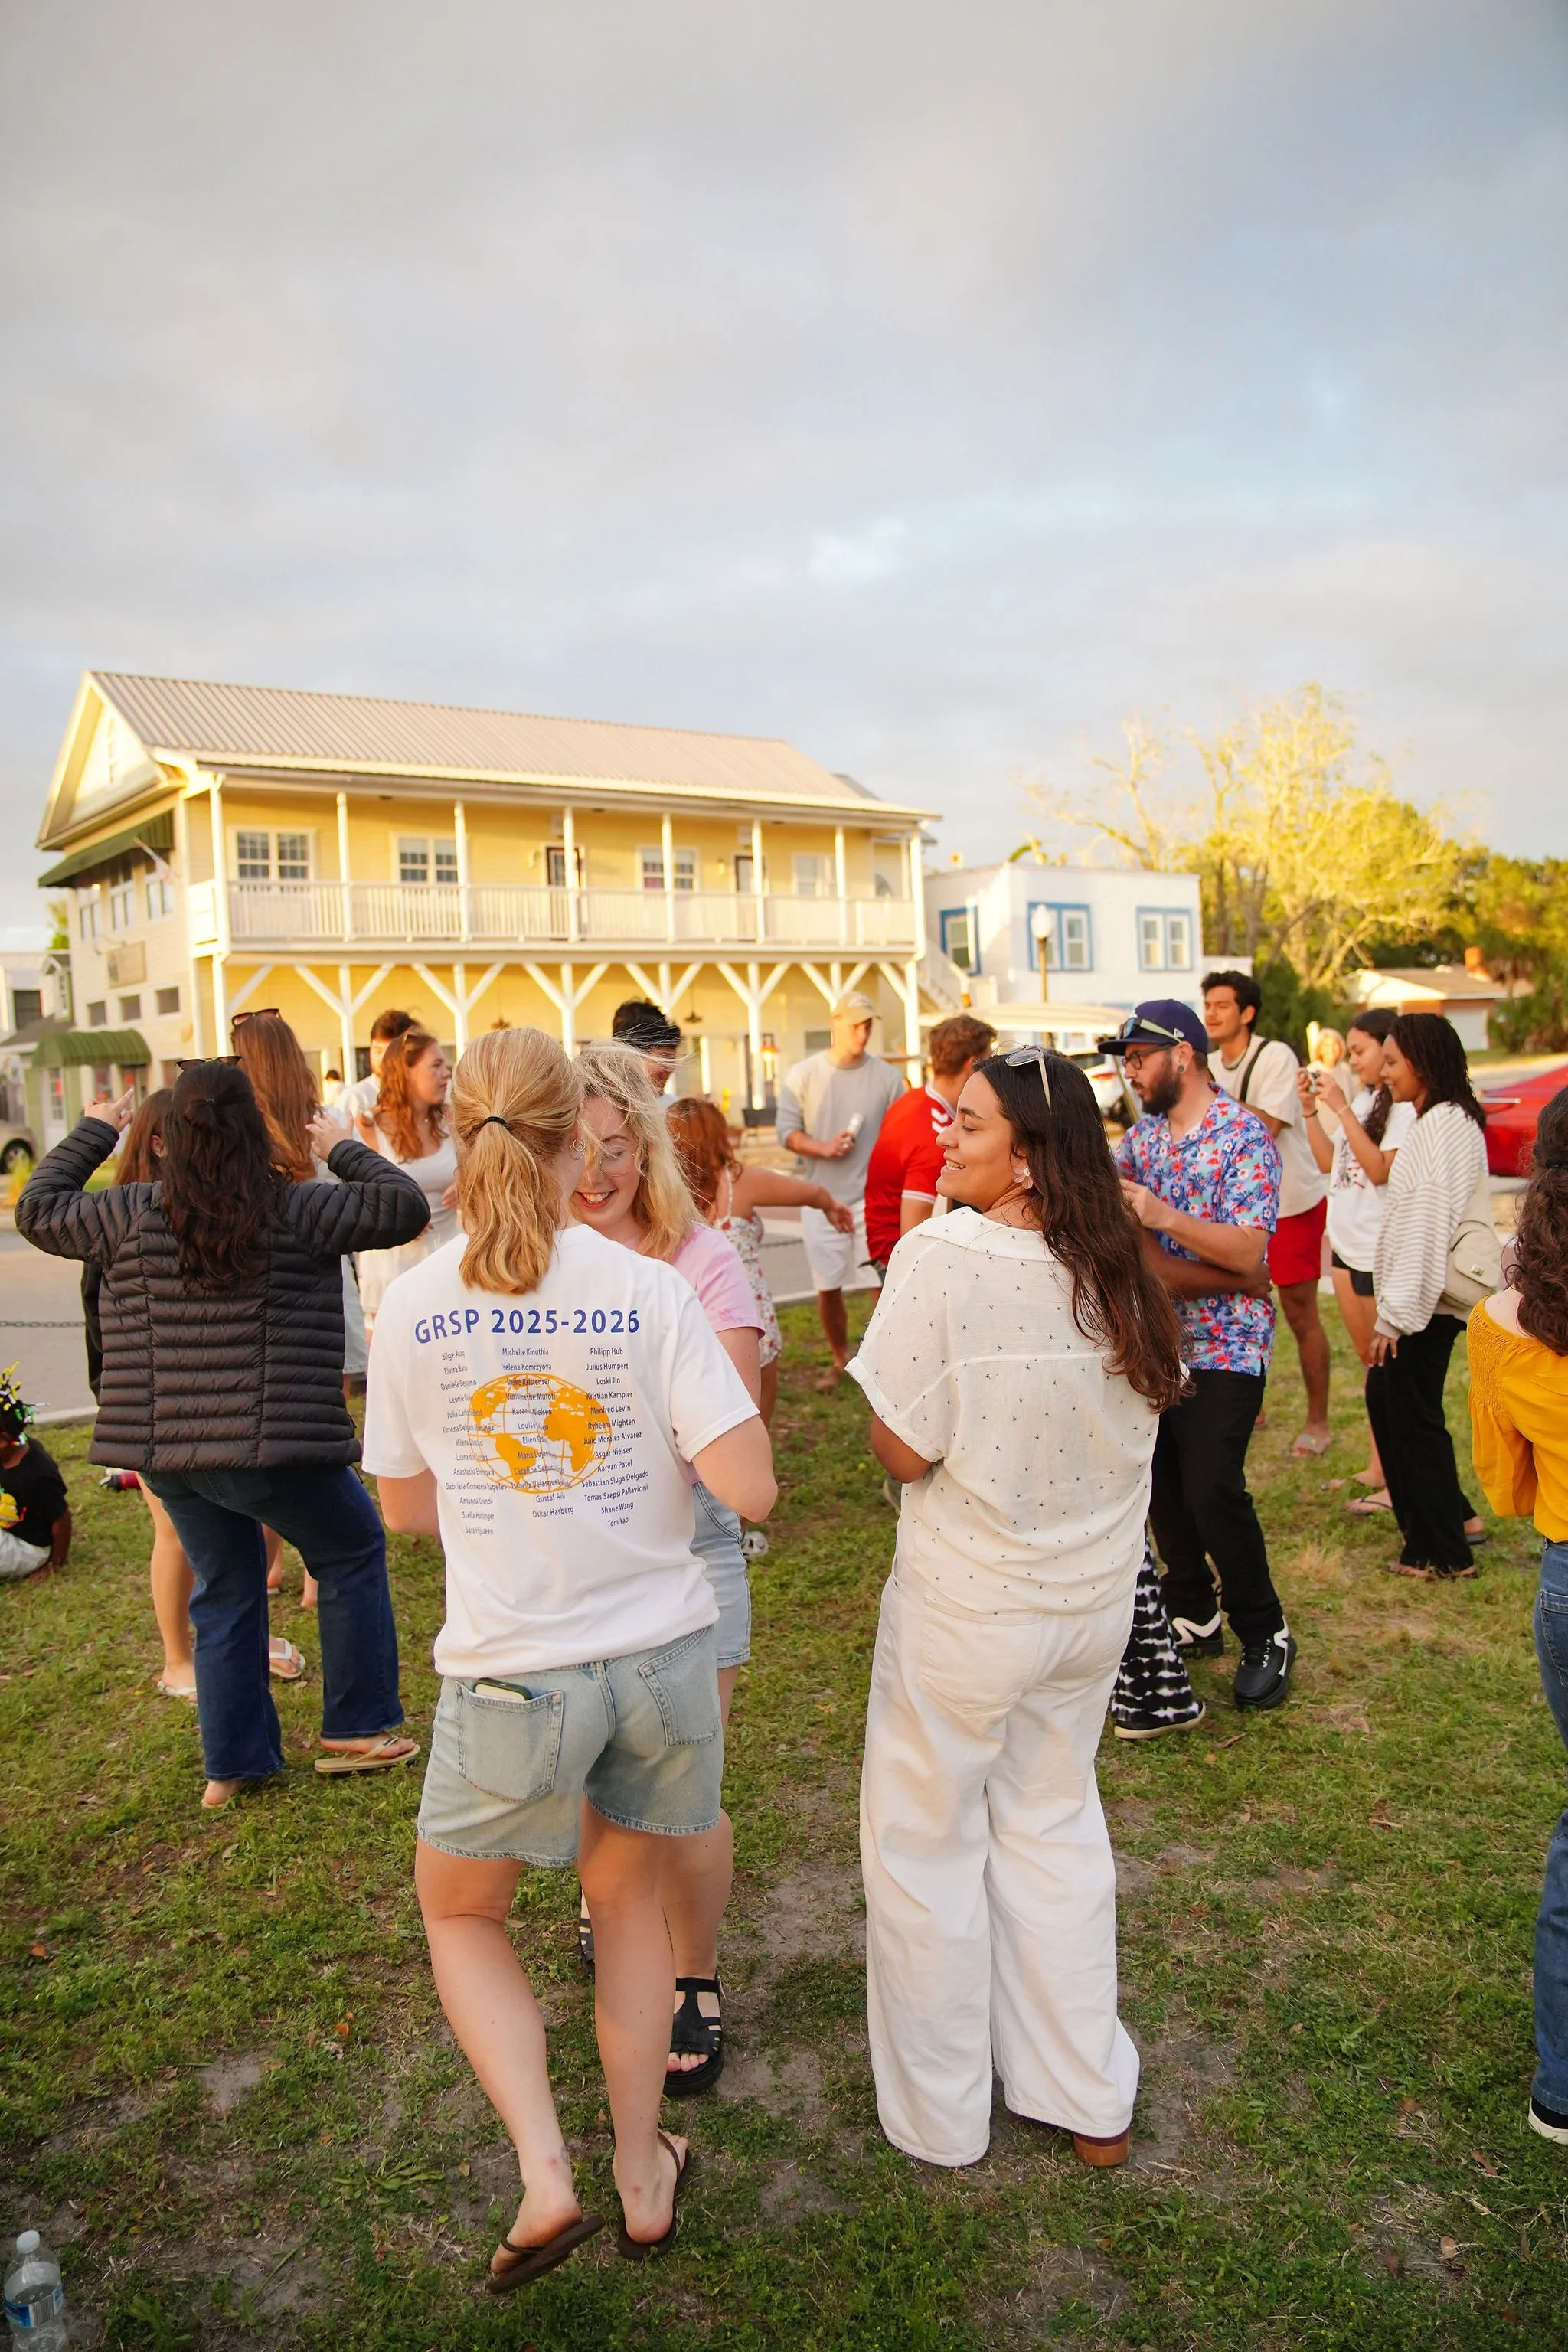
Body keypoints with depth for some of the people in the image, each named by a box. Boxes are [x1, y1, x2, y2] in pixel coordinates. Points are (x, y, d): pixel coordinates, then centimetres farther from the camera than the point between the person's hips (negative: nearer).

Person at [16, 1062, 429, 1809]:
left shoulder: (131, 1214, 0)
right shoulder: (297, 1210, -9)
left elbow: (37, 1210, 16)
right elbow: (403, 1206, -3)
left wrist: (92, 1133, 25)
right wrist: (344, 1151, 10)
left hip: (164, 1451, 5)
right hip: (271, 1447, -4)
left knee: (224, 1590, 21)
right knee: (352, 1552, 18)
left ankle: (231, 1763, 27)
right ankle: (355, 1729, 22)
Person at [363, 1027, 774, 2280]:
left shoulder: (414, 1303, -9)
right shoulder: (649, 1289, -13)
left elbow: (407, 1504, 3)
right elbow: (751, 1486, -14)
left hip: (512, 1671, -1)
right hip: (663, 1651, 1)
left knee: (461, 1912, 25)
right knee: (630, 1895, 25)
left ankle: (544, 2175, 13)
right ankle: (643, 2178, 40)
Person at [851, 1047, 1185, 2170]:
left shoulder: (940, 1257, -23)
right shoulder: (1118, 1269, -5)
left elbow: (904, 1449, -20)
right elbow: (1150, 1408, 8)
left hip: (969, 1608, -6)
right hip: (1095, 1602, 6)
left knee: (927, 1846, 14)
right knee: (1055, 1824, 23)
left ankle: (940, 2118, 31)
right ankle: (1089, 2101, 36)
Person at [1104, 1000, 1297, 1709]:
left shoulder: (1245, 1137, -14)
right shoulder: (1144, 1133, 8)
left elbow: (1247, 1253, -22)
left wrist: (1159, 1213, -30)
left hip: (1223, 1349, -7)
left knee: (1213, 1492, -10)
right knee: (1162, 1486, 12)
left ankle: (1266, 1636, 9)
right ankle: (1193, 1616, 30)